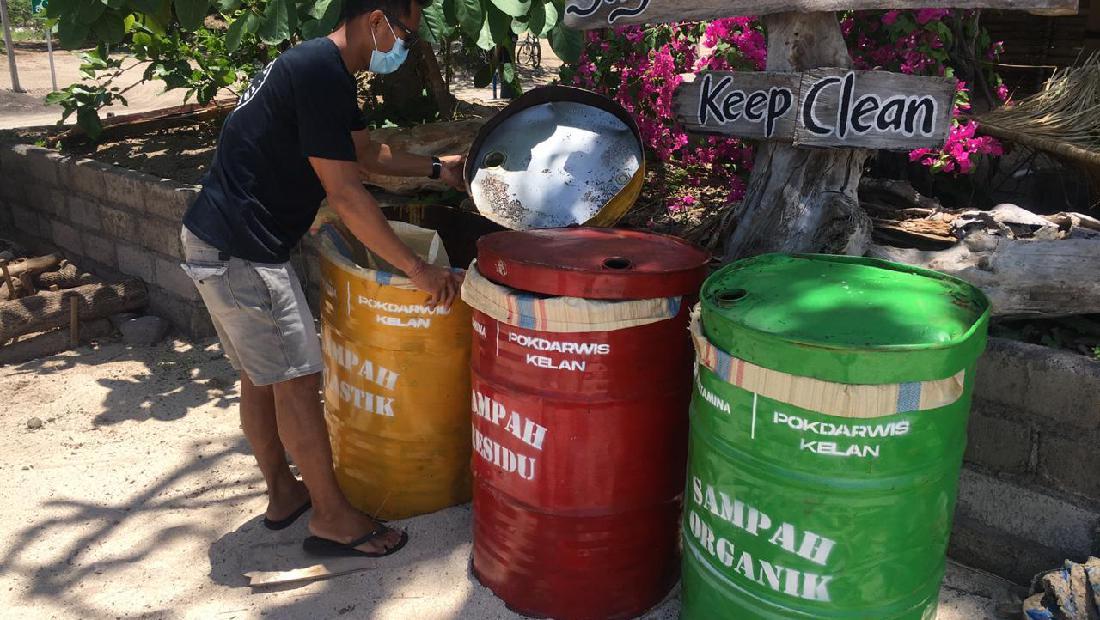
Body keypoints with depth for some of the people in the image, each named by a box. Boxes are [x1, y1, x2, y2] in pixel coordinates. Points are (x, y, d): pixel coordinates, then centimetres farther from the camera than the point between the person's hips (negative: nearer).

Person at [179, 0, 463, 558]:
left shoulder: (318, 66, 13)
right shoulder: (322, 73, -19)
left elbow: (364, 152, 26)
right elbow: (344, 193, -22)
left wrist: (438, 169, 27)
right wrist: (418, 270, -19)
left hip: (216, 240, 10)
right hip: (241, 250, -10)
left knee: (259, 376, 18)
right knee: (297, 379, -2)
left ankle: (282, 491, 33)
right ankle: (332, 517, 10)